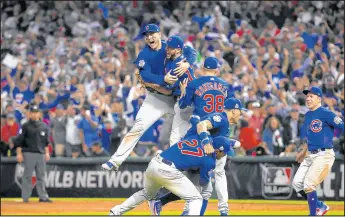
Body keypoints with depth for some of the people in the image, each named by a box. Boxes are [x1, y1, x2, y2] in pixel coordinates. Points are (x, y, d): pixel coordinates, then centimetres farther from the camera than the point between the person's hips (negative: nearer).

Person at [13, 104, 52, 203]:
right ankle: (25, 197, -1)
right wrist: (19, 153, -8)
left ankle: (43, 196, 4)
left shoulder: (44, 126, 13)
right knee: (27, 176, -4)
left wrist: (47, 153, 12)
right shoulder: (26, 126, 0)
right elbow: (19, 141, -2)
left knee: (41, 176, 4)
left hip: (41, 154, 4)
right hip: (29, 153, -4)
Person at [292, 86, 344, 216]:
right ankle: (320, 206, 19)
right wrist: (304, 151, 28)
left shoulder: (326, 114, -10)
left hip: (324, 155, -8)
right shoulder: (308, 115, 14)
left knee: (309, 185, -13)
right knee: (297, 183, 3)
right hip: (310, 155, 8)